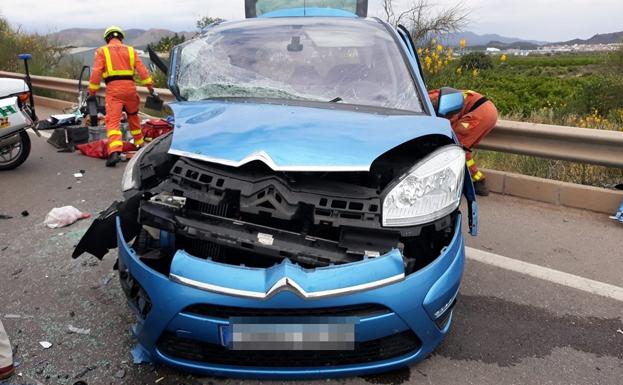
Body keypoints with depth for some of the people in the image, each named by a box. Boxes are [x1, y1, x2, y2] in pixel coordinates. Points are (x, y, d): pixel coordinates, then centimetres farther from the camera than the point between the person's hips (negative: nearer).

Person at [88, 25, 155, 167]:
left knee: (113, 120, -10)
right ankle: (140, 143, 36)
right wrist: (150, 86, 5)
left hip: (113, 89, -3)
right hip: (130, 87, 3)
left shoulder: (102, 51, 9)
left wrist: (92, 92, 3)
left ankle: (114, 152, -26)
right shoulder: (130, 50, 15)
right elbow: (142, 70, 6)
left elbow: (96, 72, -1)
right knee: (133, 116, 24)